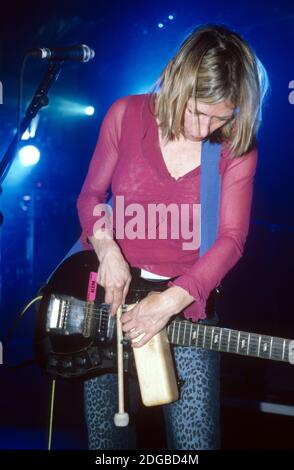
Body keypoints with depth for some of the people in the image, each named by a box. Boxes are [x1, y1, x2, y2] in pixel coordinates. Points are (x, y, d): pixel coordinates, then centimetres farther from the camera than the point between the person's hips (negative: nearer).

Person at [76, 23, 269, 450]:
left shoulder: (237, 145, -8)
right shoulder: (126, 114, -6)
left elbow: (231, 238, -11)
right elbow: (91, 196, 3)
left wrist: (172, 300, -22)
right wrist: (106, 247, -16)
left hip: (185, 303, 0)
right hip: (112, 293, 1)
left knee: (196, 439, -2)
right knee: (106, 438, 11)